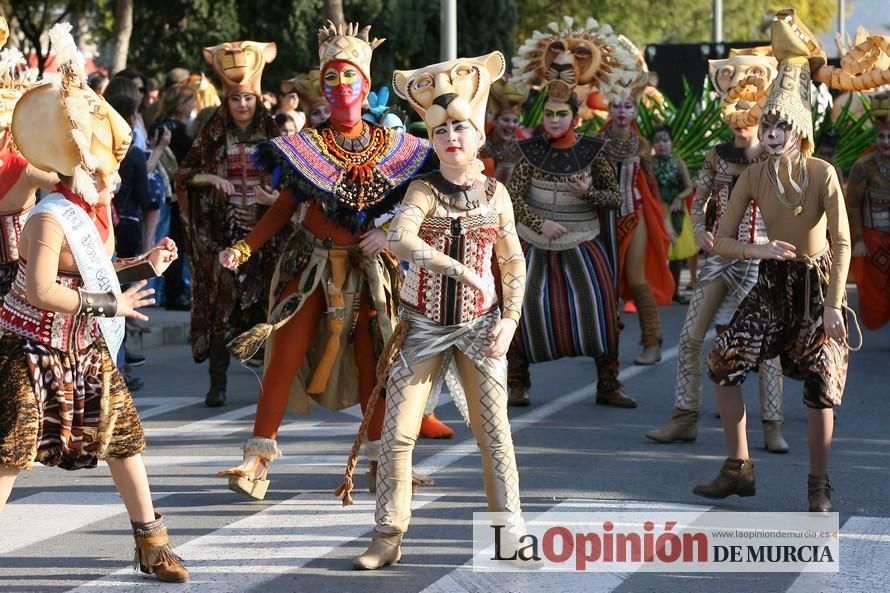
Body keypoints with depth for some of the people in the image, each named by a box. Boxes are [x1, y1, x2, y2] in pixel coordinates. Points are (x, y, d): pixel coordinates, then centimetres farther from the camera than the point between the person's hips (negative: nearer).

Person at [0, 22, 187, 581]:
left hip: (88, 352, 8)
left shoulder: (98, 210, 4)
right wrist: (108, 304, -26)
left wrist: (145, 266, 2)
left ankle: (152, 544, 19)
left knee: (124, 435, 9)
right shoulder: (50, 219, -23)